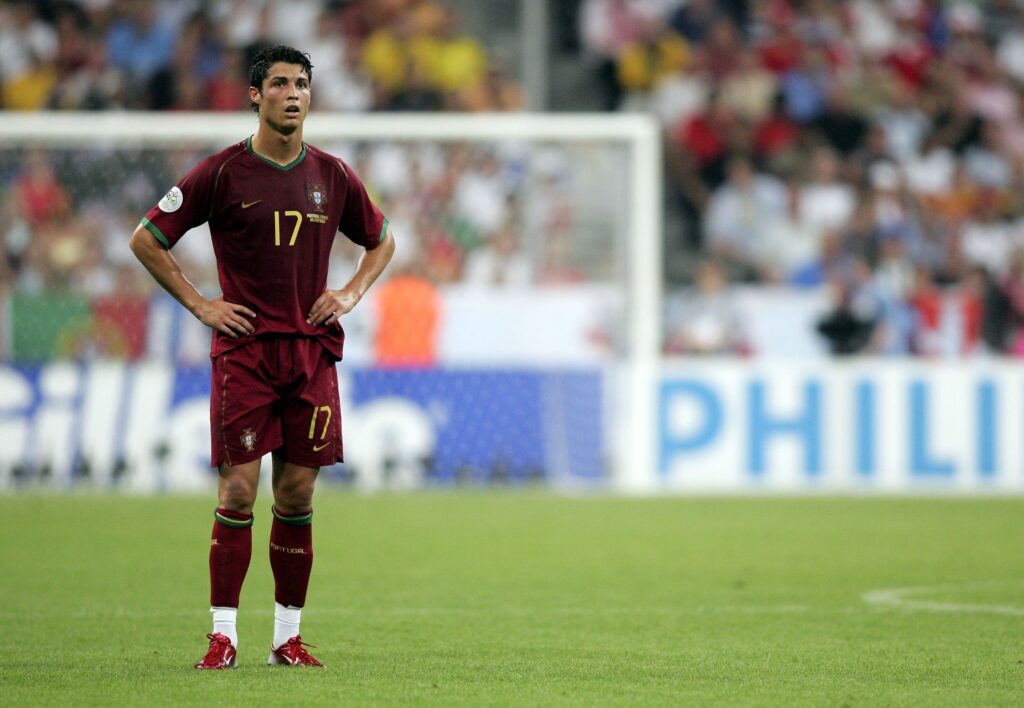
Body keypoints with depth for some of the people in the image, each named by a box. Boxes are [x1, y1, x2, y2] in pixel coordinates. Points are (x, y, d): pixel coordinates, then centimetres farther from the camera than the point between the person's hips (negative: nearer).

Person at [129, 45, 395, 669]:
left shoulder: (333, 175, 8)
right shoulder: (222, 173, -2)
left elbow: (382, 240, 25)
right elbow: (147, 241, 3)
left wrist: (352, 293, 8)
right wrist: (200, 305, -2)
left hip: (312, 350, 3)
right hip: (244, 347, -3)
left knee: (298, 494, 4)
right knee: (238, 491, -8)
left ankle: (289, 636, 10)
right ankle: (224, 635, -4)